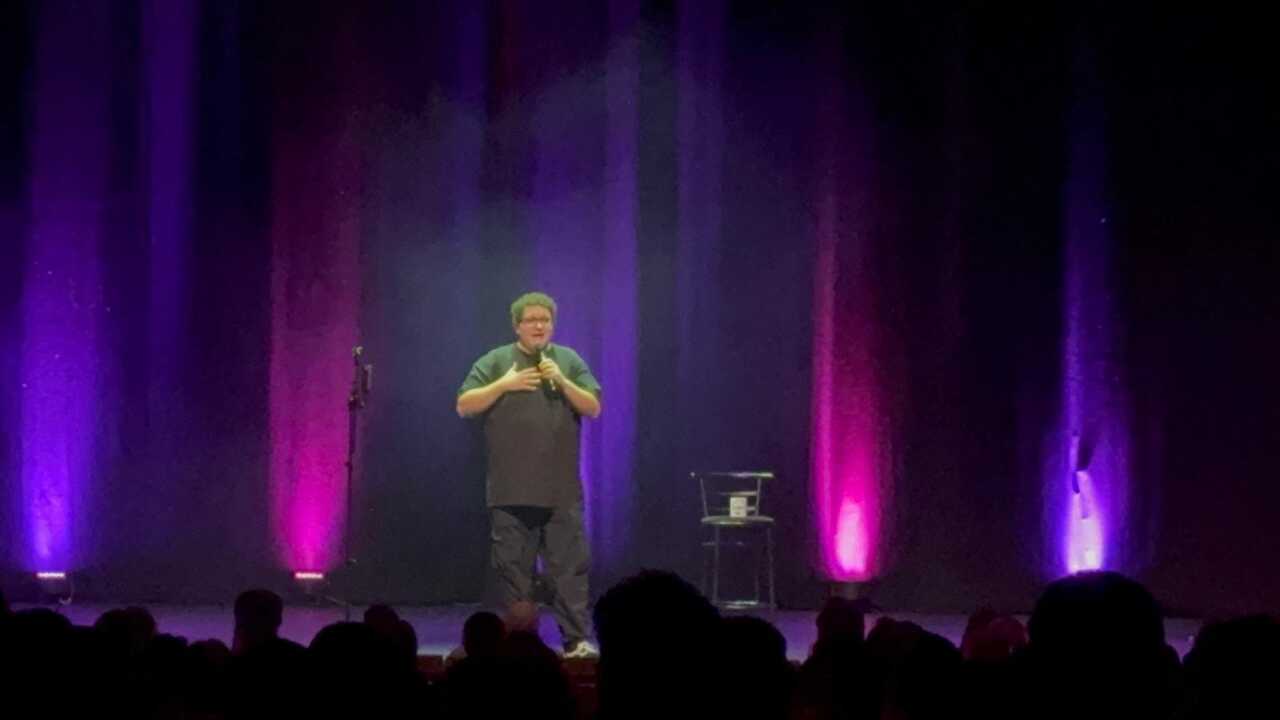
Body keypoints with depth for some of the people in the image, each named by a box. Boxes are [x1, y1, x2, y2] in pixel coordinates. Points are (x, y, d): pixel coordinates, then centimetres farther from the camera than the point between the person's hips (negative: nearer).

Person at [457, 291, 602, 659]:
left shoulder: (569, 361, 9)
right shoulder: (495, 362, 5)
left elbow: (593, 408, 4)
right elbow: (464, 406, -1)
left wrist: (562, 381, -10)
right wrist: (504, 384, -11)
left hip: (562, 491, 1)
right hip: (510, 491, -1)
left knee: (569, 567, -3)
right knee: (512, 569, 3)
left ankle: (576, 640, -2)